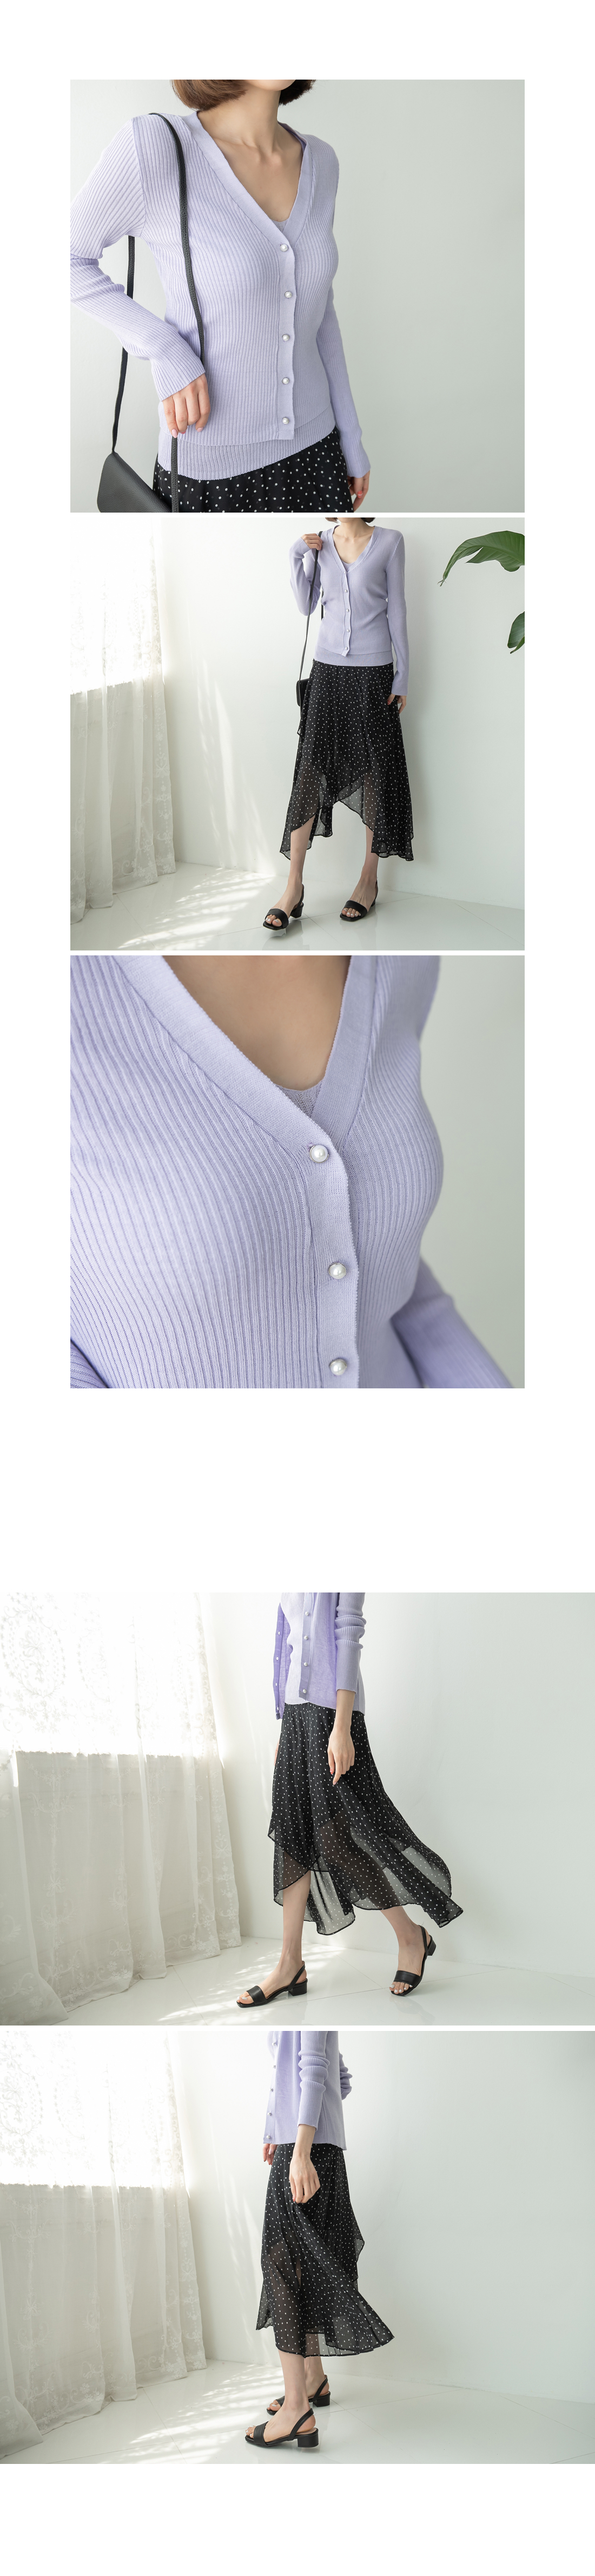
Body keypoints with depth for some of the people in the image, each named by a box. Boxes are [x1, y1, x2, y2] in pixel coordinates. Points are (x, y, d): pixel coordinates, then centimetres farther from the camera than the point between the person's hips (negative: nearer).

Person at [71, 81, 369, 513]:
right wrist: (166, 354, -17)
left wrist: (351, 438, 14)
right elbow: (68, 258, -6)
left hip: (311, 449, 5)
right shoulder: (154, 146, -20)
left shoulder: (317, 162, -1)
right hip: (212, 469, -5)